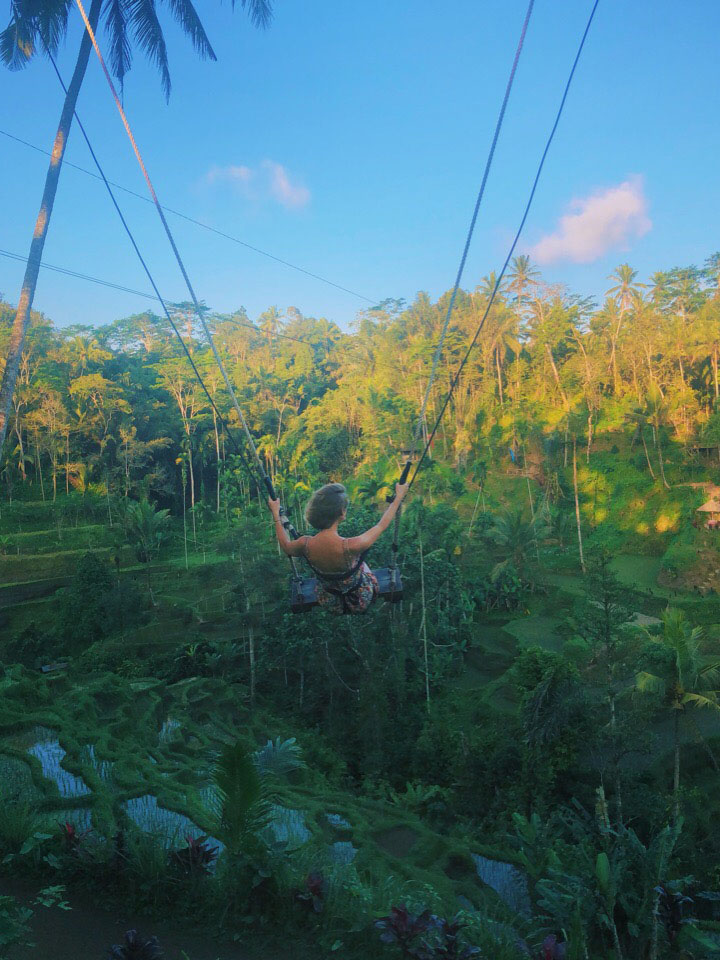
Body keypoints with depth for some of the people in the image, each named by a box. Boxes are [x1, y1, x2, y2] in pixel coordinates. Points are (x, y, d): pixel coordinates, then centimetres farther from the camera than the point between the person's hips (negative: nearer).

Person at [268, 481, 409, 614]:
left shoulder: (306, 545, -28)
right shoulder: (351, 546, -39)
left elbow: (286, 547, -2)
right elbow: (381, 526, -20)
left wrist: (276, 514, 8)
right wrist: (399, 496, -7)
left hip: (329, 604, 3)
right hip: (360, 602, -3)